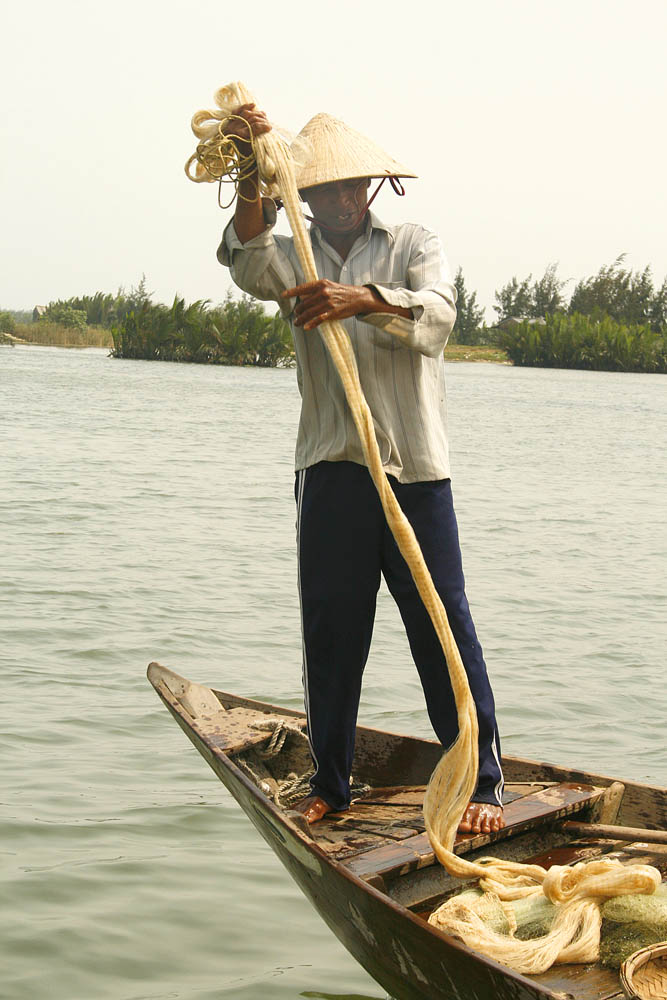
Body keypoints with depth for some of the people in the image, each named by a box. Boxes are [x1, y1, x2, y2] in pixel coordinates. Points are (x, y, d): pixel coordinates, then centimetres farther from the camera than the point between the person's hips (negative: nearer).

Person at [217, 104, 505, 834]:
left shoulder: (413, 246, 8)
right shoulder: (297, 257, 12)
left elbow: (436, 314, -14)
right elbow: (251, 266, -13)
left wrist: (364, 299, -33)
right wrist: (252, 178, -29)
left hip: (414, 468, -2)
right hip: (330, 468, 2)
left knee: (441, 621, -2)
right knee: (330, 629, 6)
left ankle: (482, 782, 5)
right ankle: (329, 782, 19)